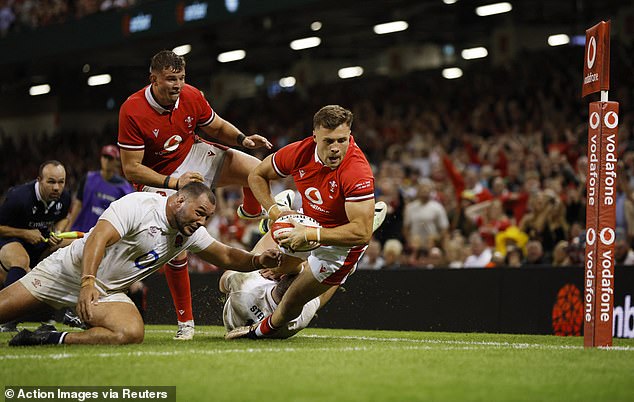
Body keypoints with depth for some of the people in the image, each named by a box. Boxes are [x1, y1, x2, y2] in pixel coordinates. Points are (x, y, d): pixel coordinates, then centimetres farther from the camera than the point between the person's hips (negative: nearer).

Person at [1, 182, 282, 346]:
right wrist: (88, 282, -44)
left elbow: (225, 256, 12)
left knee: (131, 334, -27)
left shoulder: (190, 234, 5)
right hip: (71, 269, -5)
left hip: (108, 291, 5)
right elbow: (98, 238, -30)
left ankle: (52, 339, -20)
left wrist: (258, 261, -9)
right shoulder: (139, 205, -19)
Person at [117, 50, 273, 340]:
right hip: (159, 181, -4)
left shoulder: (191, 96, -14)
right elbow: (131, 169, -25)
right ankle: (185, 322, 3)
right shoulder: (132, 112, -27)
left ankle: (251, 213, 23)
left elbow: (217, 126, 7)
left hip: (195, 156, 4)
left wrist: (243, 139, -14)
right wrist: (173, 182, -34)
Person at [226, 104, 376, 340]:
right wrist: (274, 211, -18)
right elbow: (257, 176, -1)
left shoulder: (357, 173, -36)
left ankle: (263, 329, 32)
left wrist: (310, 235, -39)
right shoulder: (300, 152, -20)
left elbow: (362, 232, -37)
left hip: (340, 243, -6)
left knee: (291, 303, 1)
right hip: (307, 225, 6)